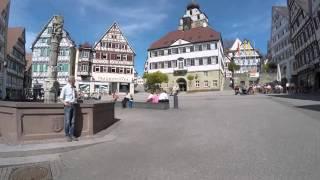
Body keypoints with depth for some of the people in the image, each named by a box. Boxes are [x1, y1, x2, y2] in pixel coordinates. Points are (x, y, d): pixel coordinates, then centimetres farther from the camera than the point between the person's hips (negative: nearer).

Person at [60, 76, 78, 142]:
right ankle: (67, 135, 9)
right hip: (68, 106, -5)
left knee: (73, 121, 6)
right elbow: (61, 98, -5)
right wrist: (65, 103, -20)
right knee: (67, 121, -2)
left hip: (74, 105, 5)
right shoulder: (65, 88, -3)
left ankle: (72, 135, 13)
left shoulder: (74, 88, 14)